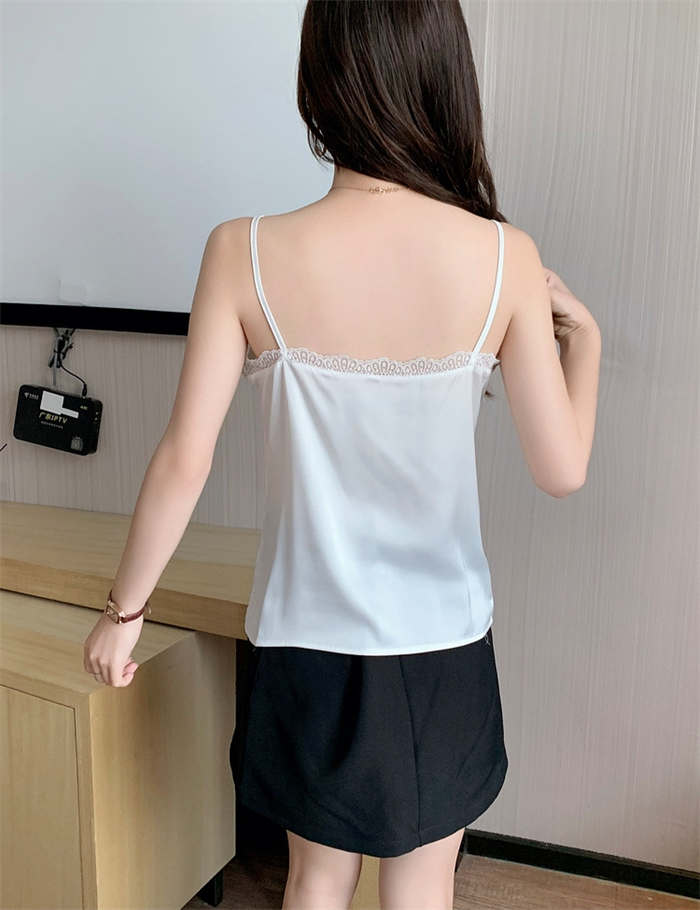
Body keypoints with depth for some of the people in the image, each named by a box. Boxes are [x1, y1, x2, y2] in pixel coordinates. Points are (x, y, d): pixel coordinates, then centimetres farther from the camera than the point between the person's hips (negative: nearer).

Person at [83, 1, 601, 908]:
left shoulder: (244, 255, -15)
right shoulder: (505, 258, -14)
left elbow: (183, 463, -13)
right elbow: (562, 469, -10)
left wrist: (124, 610, 2)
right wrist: (582, 334, 7)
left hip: (309, 636, 0)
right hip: (443, 639, 1)